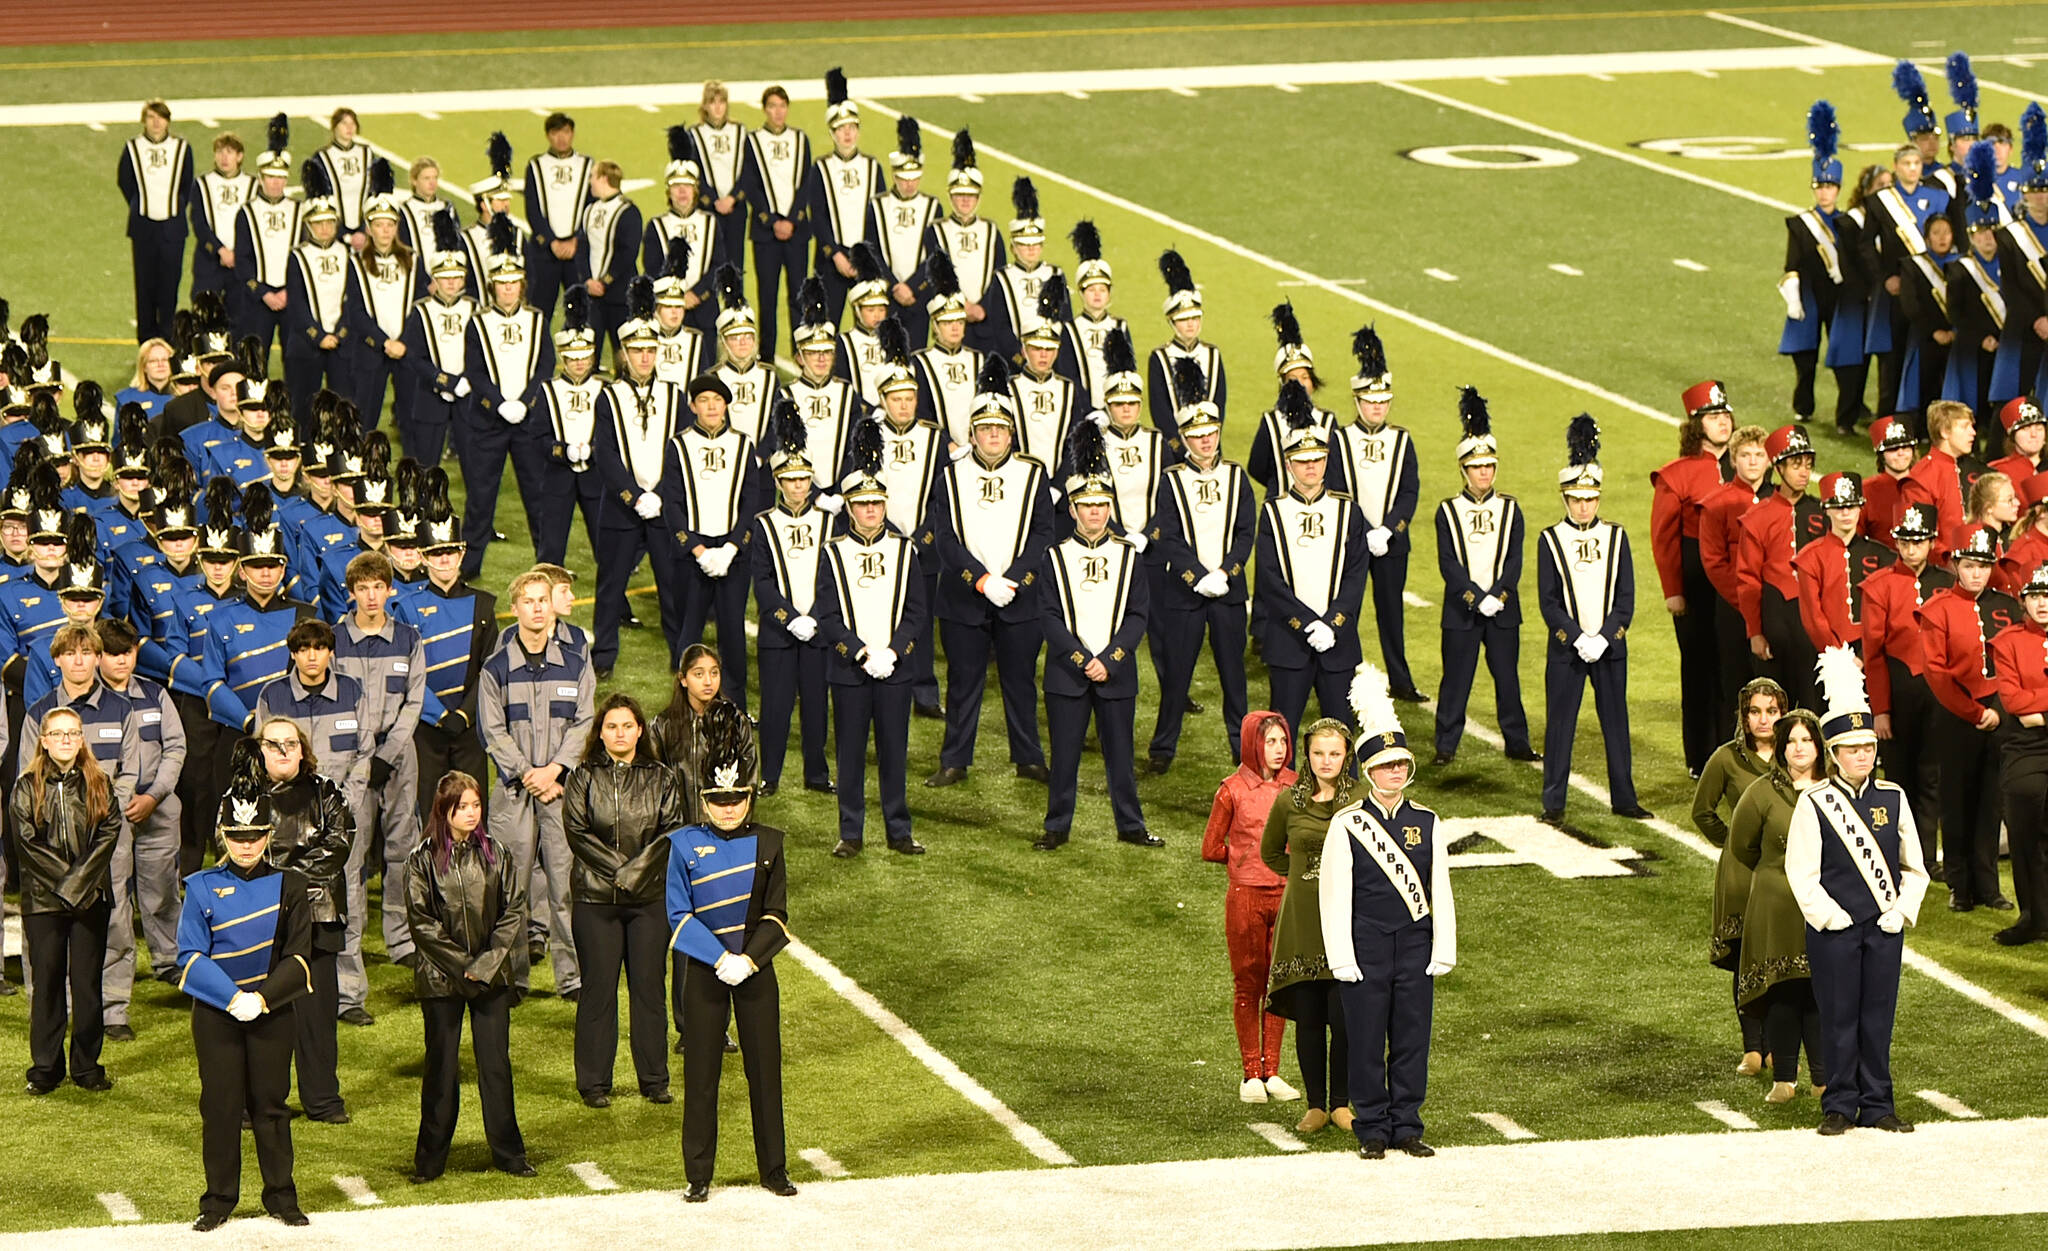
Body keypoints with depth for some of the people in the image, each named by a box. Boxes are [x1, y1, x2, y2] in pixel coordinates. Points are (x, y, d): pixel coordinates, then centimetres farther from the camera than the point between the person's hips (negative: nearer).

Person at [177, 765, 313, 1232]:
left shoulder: (289, 885, 1)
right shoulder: (203, 887, -2)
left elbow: (298, 957, -2)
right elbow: (190, 957, -6)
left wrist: (263, 998, -15)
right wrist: (232, 998, -17)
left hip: (273, 1013, 1)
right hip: (215, 1014, -1)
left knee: (270, 1103, 6)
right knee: (220, 1105, 2)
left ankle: (281, 1197, 15)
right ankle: (219, 1201, 11)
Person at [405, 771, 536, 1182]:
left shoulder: (496, 854, 4)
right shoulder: (423, 860, -4)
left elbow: (514, 911, 2)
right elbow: (421, 921, -7)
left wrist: (488, 963, -8)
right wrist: (461, 964, -11)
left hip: (492, 976, 2)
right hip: (441, 978, -2)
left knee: (496, 1063, 4)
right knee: (441, 1067, 3)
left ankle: (508, 1152, 13)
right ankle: (430, 1159, 11)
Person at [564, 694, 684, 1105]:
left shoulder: (661, 779, 9)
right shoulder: (583, 778, 3)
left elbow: (674, 829, 0)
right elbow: (577, 831, -5)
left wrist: (640, 867, -13)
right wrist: (618, 868, -13)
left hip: (650, 897, 2)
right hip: (595, 897, -2)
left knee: (649, 986, 4)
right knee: (598, 989, 0)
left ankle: (654, 1079, 12)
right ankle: (594, 1083, 6)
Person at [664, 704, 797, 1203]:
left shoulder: (767, 843, 0)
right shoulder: (685, 845, -4)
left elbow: (775, 915, -1)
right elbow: (680, 914, -6)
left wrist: (748, 960, -15)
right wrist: (721, 959, -16)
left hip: (755, 970, 1)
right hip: (704, 971, -1)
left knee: (765, 1069, 6)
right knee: (701, 1073, 2)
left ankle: (774, 1171, 17)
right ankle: (699, 1175, 10)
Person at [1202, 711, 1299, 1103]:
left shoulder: (1296, 787, 4)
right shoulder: (1233, 790, -5)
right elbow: (1211, 849, 1)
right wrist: (1251, 856, 1)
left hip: (1287, 895, 3)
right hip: (1246, 897, -3)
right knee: (1247, 985, 4)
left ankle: (1272, 1071, 13)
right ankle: (1251, 1074, 10)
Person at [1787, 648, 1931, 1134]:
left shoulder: (1893, 800, 5)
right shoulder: (1814, 805, -5)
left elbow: (1915, 869, 10)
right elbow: (1802, 875, -7)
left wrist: (1900, 913, -3)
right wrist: (1833, 919, -12)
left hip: (1885, 929, 3)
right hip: (1834, 930, -3)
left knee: (1878, 1017, 7)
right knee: (1838, 1018, 2)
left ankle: (1877, 1106, 15)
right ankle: (1840, 1107, 11)